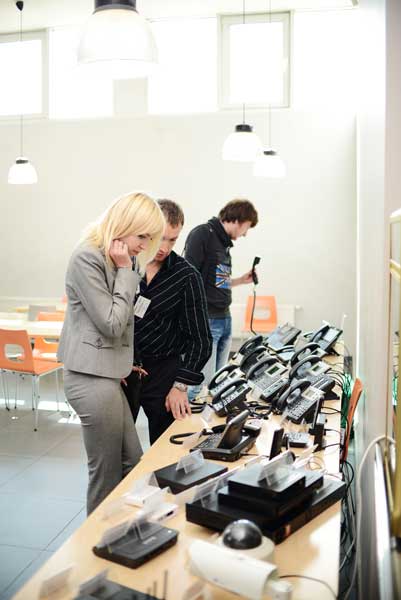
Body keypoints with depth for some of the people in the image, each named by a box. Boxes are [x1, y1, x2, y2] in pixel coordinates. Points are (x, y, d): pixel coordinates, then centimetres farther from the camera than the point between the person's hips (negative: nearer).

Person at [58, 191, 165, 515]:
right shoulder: (87, 258, -16)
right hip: (92, 379, -9)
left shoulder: (116, 259, 12)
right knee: (108, 473, 3)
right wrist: (126, 271, -15)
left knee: (133, 463, 16)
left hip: (106, 374, 9)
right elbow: (111, 324, -17)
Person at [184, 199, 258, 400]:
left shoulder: (224, 242, 16)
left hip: (225, 320, 9)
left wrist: (241, 280, 22)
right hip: (206, 321, -9)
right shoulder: (203, 234, -10)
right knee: (203, 381, -8)